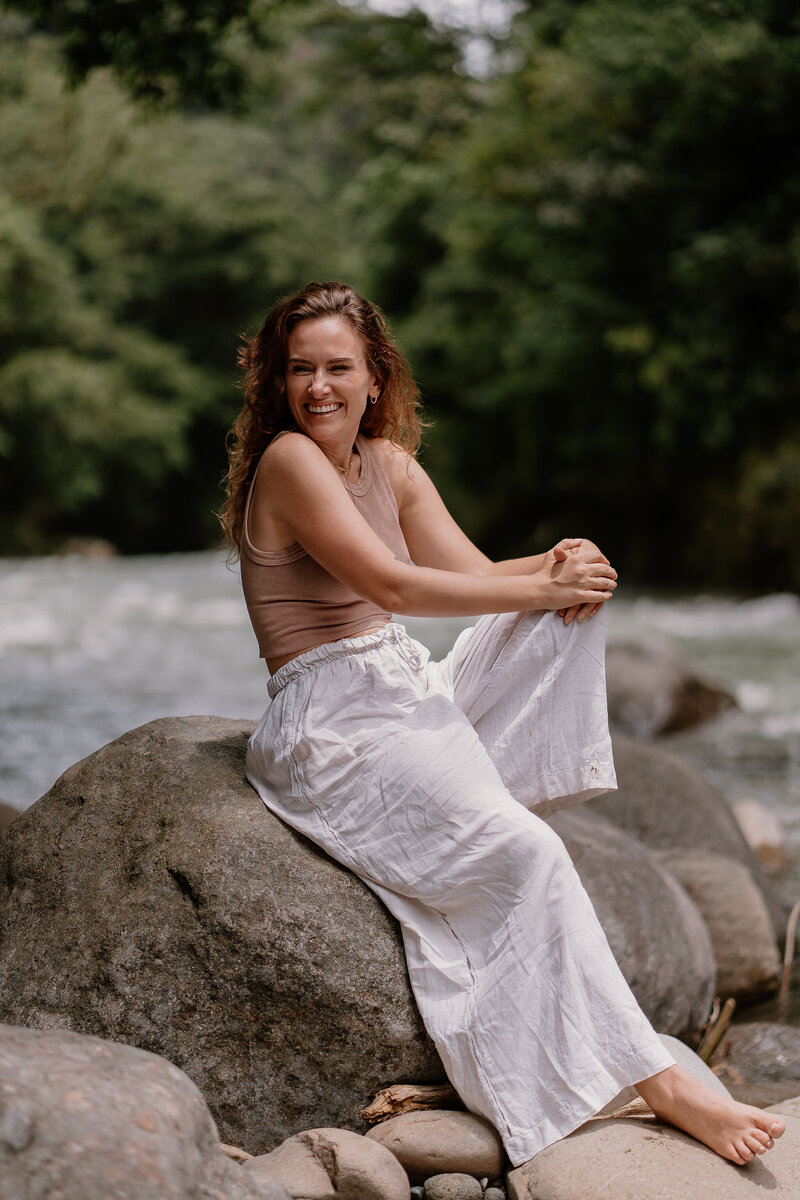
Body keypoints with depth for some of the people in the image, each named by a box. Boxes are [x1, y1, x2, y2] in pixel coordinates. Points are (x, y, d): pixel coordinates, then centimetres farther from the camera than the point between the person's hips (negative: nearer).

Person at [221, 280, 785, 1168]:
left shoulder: (389, 463, 12)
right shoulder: (288, 461, -12)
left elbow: (475, 574, 6)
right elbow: (391, 584, -21)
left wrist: (559, 568, -16)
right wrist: (544, 587, -17)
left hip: (409, 696, 8)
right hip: (332, 731, -8)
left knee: (573, 606, -4)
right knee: (523, 856, -24)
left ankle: (526, 789, -11)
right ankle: (655, 1082, -20)